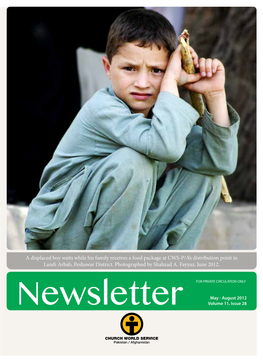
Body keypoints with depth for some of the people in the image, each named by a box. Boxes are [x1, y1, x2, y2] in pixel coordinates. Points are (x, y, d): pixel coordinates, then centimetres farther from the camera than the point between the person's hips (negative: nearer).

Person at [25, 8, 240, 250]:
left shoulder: (161, 112, 0)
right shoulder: (103, 108, -23)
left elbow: (220, 162, -6)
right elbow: (166, 146, -40)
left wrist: (215, 94, -15)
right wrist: (171, 81, -29)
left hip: (123, 231, 7)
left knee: (205, 175, -3)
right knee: (134, 162, -31)